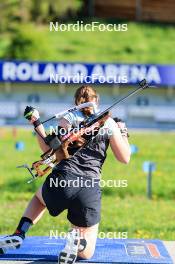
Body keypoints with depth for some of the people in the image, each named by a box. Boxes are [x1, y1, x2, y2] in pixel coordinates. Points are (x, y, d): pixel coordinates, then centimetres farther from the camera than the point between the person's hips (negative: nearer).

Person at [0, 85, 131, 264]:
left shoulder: (69, 118, 9)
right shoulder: (109, 123, 10)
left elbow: (49, 149, 11)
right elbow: (125, 158, 13)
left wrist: (37, 123, 20)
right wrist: (123, 132, 28)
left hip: (61, 182, 0)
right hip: (90, 190, 0)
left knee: (39, 197, 40)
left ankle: (19, 235, 16)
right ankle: (78, 240, -24)